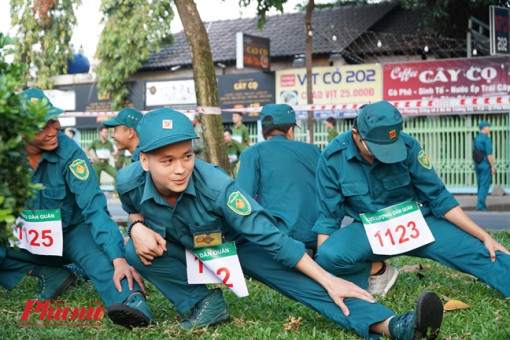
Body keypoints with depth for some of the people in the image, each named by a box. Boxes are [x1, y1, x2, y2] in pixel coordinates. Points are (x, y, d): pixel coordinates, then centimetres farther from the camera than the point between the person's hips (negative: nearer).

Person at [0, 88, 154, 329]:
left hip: (72, 231, -4)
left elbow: (94, 207, -31)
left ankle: (131, 299, -63)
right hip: (29, 239, 4)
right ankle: (51, 274, -13)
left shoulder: (68, 152, -24)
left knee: (96, 256, -37)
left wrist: (119, 259, -43)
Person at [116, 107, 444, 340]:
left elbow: (271, 236, -34)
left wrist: (328, 280, -35)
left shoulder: (215, 185, -36)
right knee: (135, 250, -26)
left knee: (286, 271, -27)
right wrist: (138, 227, -25)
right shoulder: (130, 182, -27)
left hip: (235, 244, -3)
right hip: (182, 249, 3)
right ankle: (207, 303, -7)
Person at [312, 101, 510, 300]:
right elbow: (328, 216, -6)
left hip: (416, 223, 0)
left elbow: (439, 197, -7)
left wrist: (484, 237, -7)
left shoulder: (407, 146, -16)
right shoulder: (332, 157, -15)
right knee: (327, 255, -28)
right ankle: (375, 269, 0)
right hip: (369, 231, 0)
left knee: (479, 253, -16)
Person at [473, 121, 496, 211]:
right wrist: (493, 167, -13)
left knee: (480, 185, 13)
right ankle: (480, 205, -10)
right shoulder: (486, 139, -14)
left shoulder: (475, 139, 11)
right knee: (485, 186, -5)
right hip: (485, 165, -8)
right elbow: (489, 154, -18)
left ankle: (482, 205, 17)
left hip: (477, 164, 8)